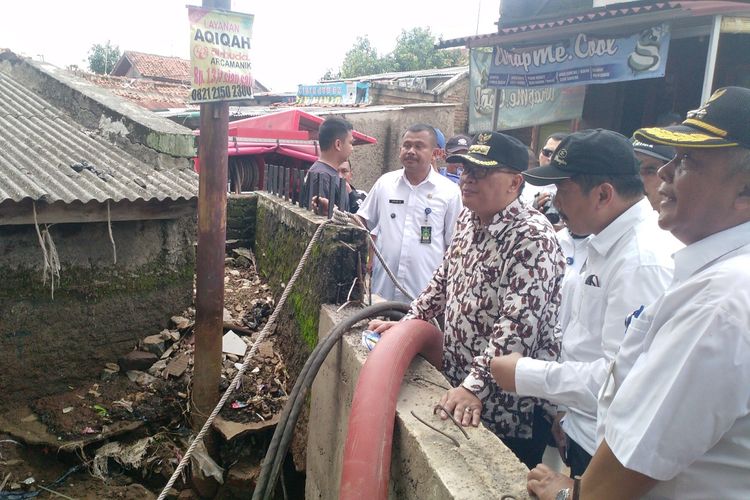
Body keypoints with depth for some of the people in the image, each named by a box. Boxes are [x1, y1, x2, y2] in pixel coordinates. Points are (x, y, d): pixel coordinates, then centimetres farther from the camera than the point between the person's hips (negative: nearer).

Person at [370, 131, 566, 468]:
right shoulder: (468, 220, 4)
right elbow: (443, 279, 16)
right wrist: (407, 324, 10)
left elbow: (519, 325, -30)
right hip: (456, 386, 7)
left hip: (505, 407, -7)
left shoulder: (532, 238, -22)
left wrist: (475, 386, -34)